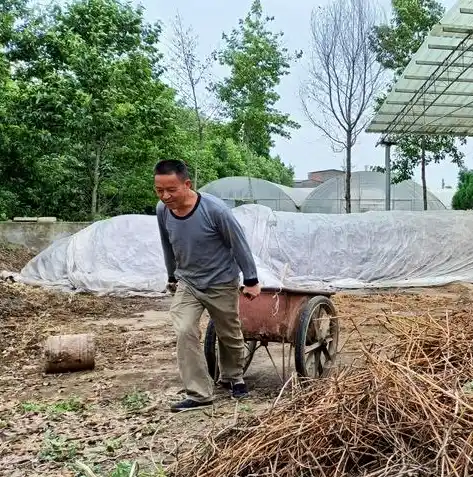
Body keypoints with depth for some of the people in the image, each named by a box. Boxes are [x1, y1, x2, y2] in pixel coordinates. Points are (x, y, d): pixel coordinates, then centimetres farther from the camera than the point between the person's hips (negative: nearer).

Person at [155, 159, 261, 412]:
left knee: (230, 335, 14)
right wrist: (172, 276, 17)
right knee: (185, 333, -13)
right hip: (187, 283, 3)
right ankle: (199, 394, -2)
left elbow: (239, 244, -16)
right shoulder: (162, 210, -13)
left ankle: (232, 378, 40)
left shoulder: (215, 209, -28)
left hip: (222, 283, -3)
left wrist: (251, 280, -10)